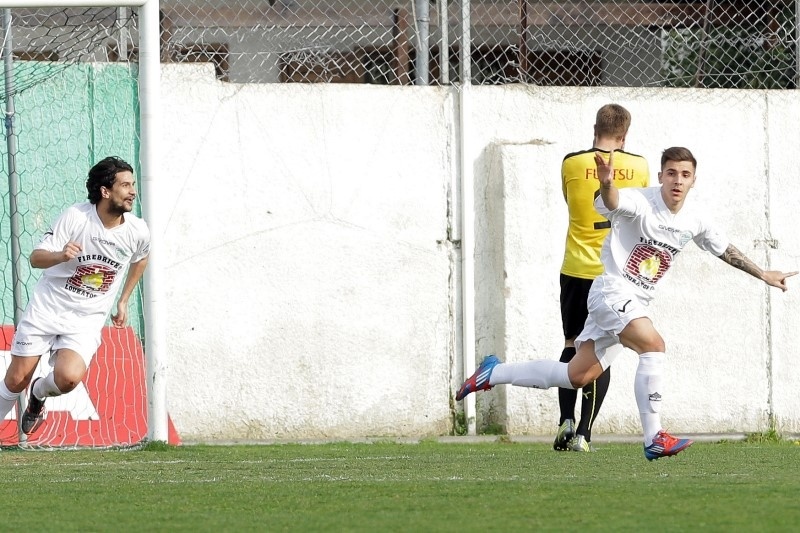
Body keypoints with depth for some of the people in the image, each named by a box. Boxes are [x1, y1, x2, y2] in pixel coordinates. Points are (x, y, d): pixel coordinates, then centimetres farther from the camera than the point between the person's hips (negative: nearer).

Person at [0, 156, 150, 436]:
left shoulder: (137, 232, -6)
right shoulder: (75, 217, -16)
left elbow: (141, 258, 19)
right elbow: (36, 257, -14)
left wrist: (123, 301, 21)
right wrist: (61, 256, -35)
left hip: (86, 321, 1)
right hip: (46, 310, -1)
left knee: (68, 377, -22)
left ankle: (39, 394, 13)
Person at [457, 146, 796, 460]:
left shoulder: (695, 221, 5)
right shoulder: (641, 202, -17)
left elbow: (725, 250, 22)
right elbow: (611, 203, -38)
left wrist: (762, 274, 28)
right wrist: (606, 184, -62)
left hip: (636, 302, 8)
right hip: (612, 290, -8)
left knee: (578, 376, 8)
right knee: (653, 345, -30)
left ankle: (493, 373, 24)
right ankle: (654, 439, -27)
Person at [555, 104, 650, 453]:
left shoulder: (572, 164, -4)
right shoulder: (639, 167, -1)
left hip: (577, 269, 0)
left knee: (573, 344, 15)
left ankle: (566, 420, 0)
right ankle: (584, 433, -2)